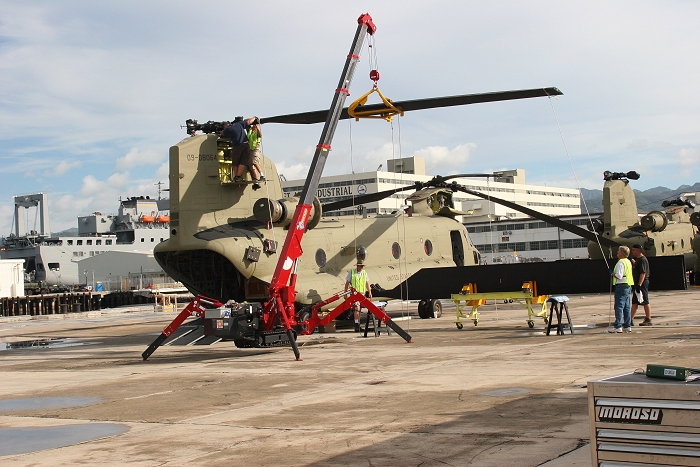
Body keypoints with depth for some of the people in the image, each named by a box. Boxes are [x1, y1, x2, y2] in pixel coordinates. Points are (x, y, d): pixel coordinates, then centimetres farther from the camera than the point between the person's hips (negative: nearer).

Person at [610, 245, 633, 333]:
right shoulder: (628, 261, 15)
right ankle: (627, 326, 14)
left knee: (619, 306, -8)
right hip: (628, 286, 10)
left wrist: (613, 274, -4)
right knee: (626, 307, 12)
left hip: (621, 286, -10)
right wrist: (615, 274, 16)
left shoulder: (620, 262, -15)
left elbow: (619, 276, -21)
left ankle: (618, 326, -11)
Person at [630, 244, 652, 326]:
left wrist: (639, 285, -26)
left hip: (642, 282, -10)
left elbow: (643, 273, -23)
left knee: (645, 302, -3)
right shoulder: (637, 259, 15)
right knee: (634, 302, 9)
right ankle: (631, 320, 11)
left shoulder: (643, 260, -16)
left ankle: (648, 320, 4)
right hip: (637, 283, 10)